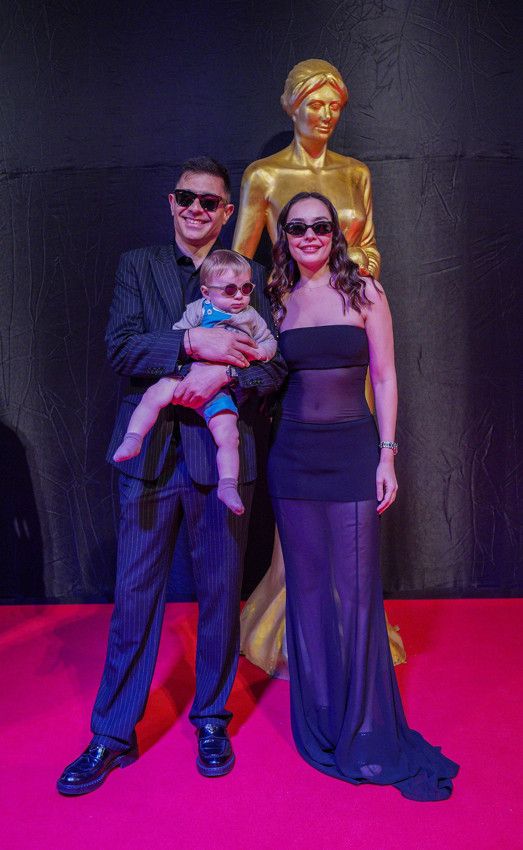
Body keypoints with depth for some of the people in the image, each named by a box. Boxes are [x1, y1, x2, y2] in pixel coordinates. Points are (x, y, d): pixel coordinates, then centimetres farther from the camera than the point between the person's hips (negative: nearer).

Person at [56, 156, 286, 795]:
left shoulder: (250, 276, 9)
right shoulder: (137, 266, 10)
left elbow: (275, 364, 1)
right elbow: (119, 347, -4)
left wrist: (222, 374, -17)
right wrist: (194, 345, -17)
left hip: (222, 453, 1)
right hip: (151, 451, 0)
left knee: (220, 593, 11)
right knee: (134, 597, 6)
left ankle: (211, 719, 31)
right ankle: (112, 735, 24)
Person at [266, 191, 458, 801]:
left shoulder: (364, 291, 2)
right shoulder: (279, 300, 10)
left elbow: (384, 377, 0)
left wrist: (387, 455, -6)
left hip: (352, 452, -2)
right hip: (293, 454, 3)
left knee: (356, 591, 1)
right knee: (307, 589, 10)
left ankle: (366, 732, 21)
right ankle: (319, 722, 28)